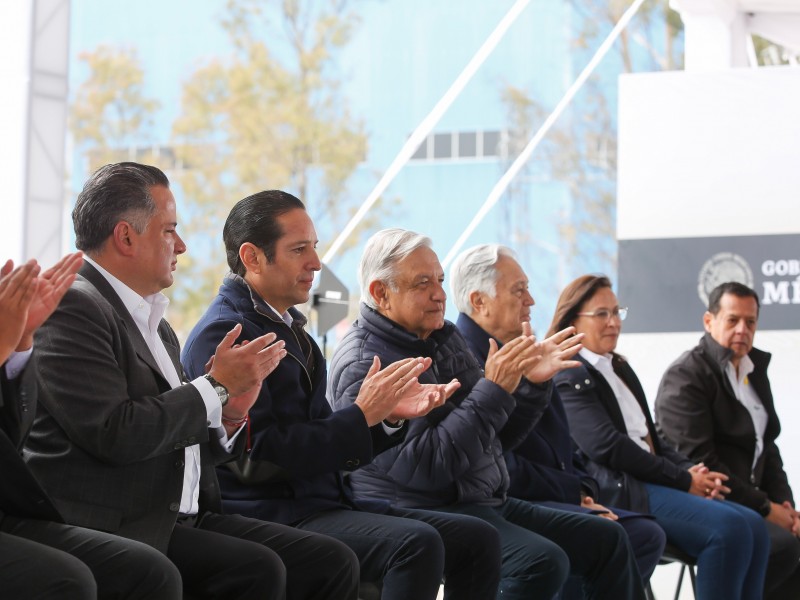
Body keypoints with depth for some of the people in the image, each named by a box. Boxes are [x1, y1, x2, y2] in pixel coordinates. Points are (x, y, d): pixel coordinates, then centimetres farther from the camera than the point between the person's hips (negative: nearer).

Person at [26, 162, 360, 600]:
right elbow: (113, 434, -21)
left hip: (184, 518, 9)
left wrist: (227, 416, 1)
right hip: (111, 528, -9)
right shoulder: (72, 309, -9)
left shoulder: (156, 323, 20)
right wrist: (215, 387, -10)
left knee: (333, 562, -5)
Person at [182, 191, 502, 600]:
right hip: (271, 517, -9)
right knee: (417, 544, -30)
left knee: (478, 539, -2)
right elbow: (260, 455, -19)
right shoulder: (221, 335, -10)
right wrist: (362, 415, -14)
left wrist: (388, 415, 1)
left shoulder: (288, 327, 19)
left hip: (321, 505, 9)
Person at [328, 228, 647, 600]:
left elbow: (500, 438, 19)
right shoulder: (363, 364, -14)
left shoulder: (445, 339, 13)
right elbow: (425, 466, -23)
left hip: (488, 502, 9)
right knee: (541, 561, -29)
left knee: (606, 539, 5)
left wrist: (530, 383, 2)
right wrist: (493, 391, -22)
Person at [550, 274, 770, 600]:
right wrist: (683, 479, -12)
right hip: (618, 491, -9)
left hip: (650, 482, 9)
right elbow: (606, 446, -15)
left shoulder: (620, 369, 25)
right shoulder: (568, 376, -5)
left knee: (753, 526, -11)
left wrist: (692, 470, 0)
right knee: (728, 529, -25)